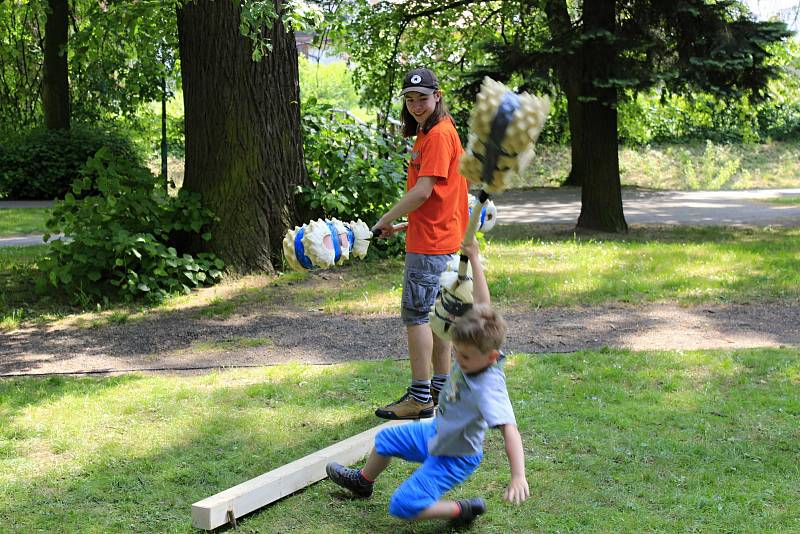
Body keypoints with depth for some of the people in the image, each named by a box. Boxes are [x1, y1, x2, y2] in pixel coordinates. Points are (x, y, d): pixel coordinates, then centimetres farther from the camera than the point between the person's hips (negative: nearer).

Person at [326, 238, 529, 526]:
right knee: (385, 439, 28)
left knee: (402, 506, -16)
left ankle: (464, 511, 0)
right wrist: (474, 259, -5)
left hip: (454, 457, -9)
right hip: (436, 432, 9)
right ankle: (363, 481, 56)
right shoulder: (475, 352, -17)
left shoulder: (489, 388, -38)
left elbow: (510, 429, -47)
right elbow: (482, 305, -9)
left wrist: (518, 477, -58)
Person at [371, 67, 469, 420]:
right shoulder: (430, 133, 16)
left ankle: (420, 398, -5)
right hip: (440, 239, 11)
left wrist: (386, 220, -11)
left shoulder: (439, 134, -16)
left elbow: (423, 192, -21)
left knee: (415, 313, -8)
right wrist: (407, 224, 19)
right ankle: (441, 387, 24)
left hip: (430, 242, -11)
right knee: (435, 312, 15)